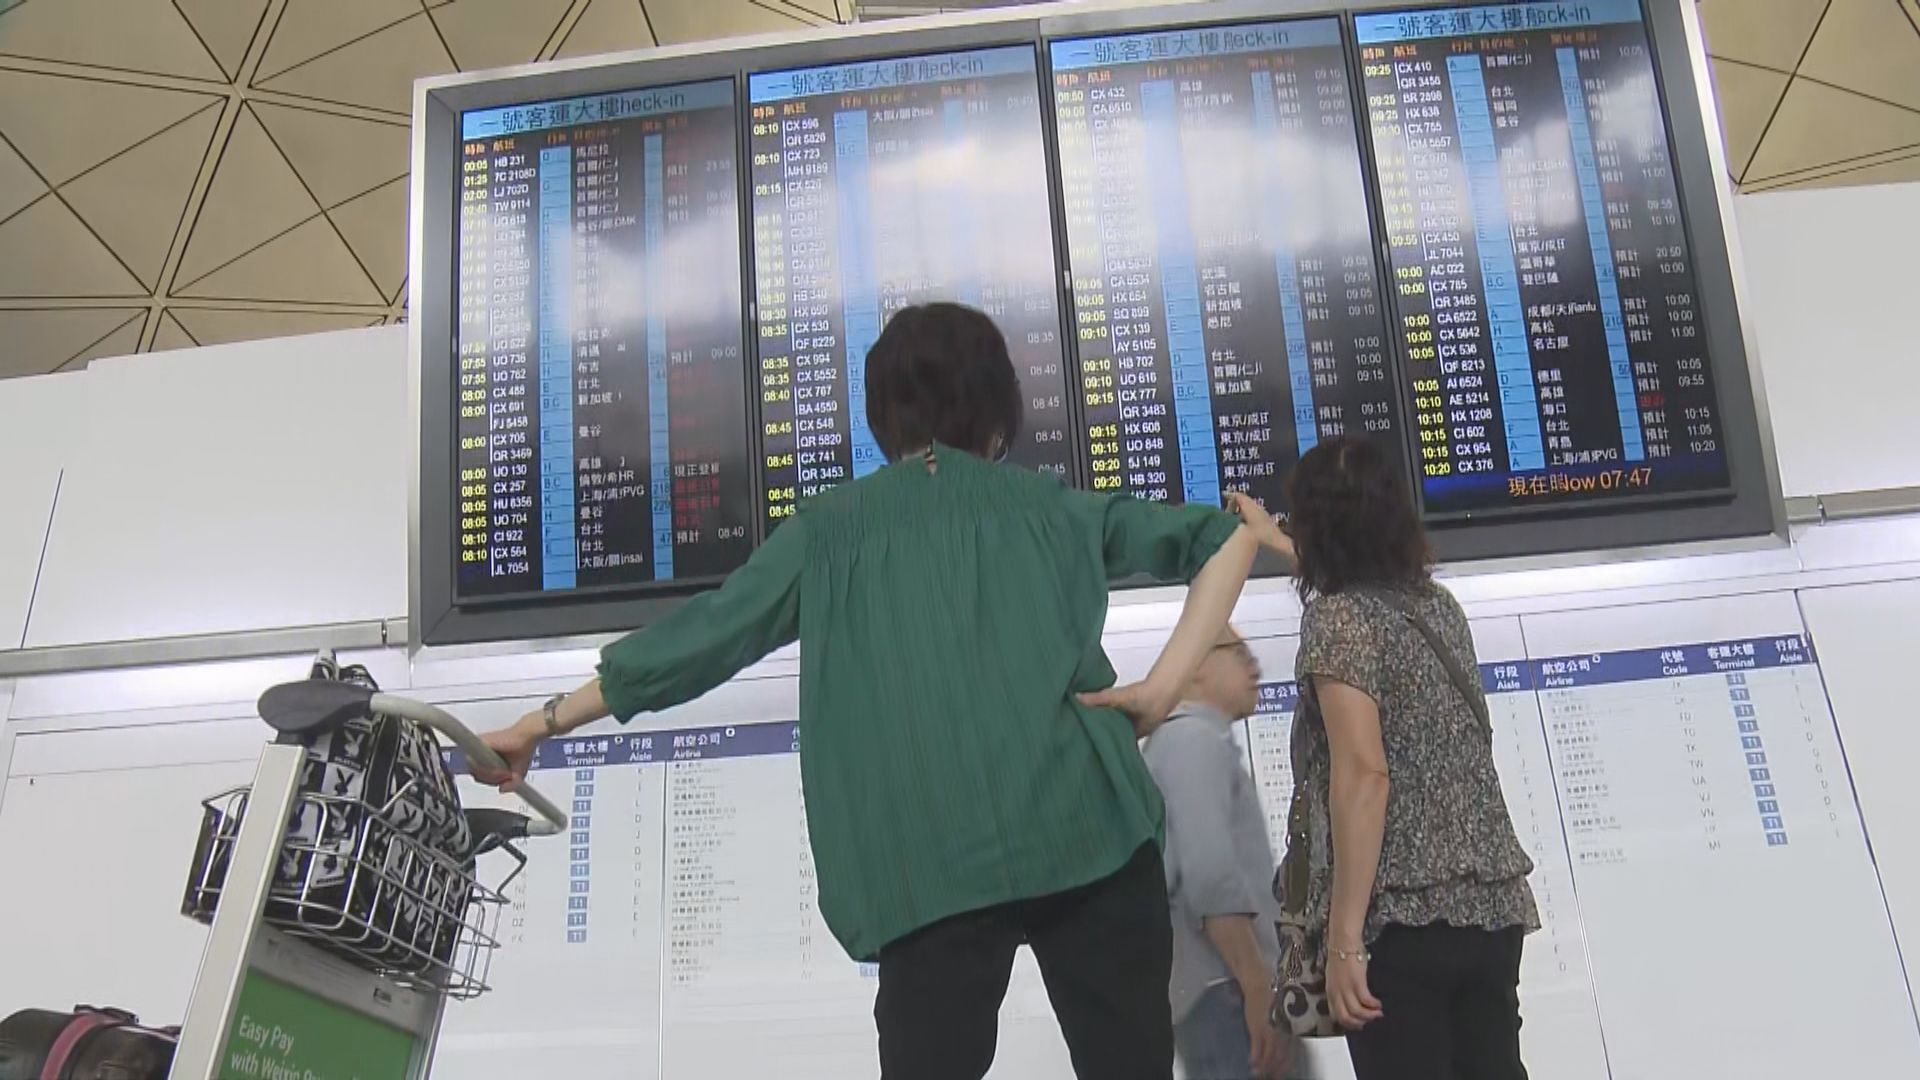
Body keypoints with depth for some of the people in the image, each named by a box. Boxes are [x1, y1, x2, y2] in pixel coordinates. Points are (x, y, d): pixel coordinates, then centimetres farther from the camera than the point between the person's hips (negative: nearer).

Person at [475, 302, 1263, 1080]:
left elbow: (698, 638, 13)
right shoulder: (1046, 506, 16)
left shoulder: (833, 530, 12)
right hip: (1085, 828, 1)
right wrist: (1166, 685, 7)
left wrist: (541, 723, 23)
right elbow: (1231, 535, 16)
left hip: (929, 864, 0)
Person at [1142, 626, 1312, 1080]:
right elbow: (1211, 876, -20)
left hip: (1217, 992, 10)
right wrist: (1259, 990, -20)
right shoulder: (1196, 739, -8)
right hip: (1225, 994, -10)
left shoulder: (1181, 740, 24)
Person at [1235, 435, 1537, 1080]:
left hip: (1400, 916, -7)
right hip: (1492, 903, 8)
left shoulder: (1336, 616, -8)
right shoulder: (1439, 606, 14)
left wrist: (1344, 938, -18)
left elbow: (1364, 776, -18)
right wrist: (1276, 540, 53)